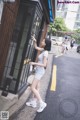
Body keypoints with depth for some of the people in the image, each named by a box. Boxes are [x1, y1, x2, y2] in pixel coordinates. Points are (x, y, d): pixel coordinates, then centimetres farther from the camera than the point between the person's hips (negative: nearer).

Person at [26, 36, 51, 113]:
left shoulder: (45, 53, -20)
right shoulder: (43, 50, 5)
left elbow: (44, 65, -24)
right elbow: (36, 47, 22)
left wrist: (34, 63, -23)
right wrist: (34, 41, 5)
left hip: (40, 71, -9)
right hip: (38, 71, 9)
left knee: (32, 88, -6)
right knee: (36, 87, 15)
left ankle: (42, 103, 2)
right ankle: (33, 102, 28)